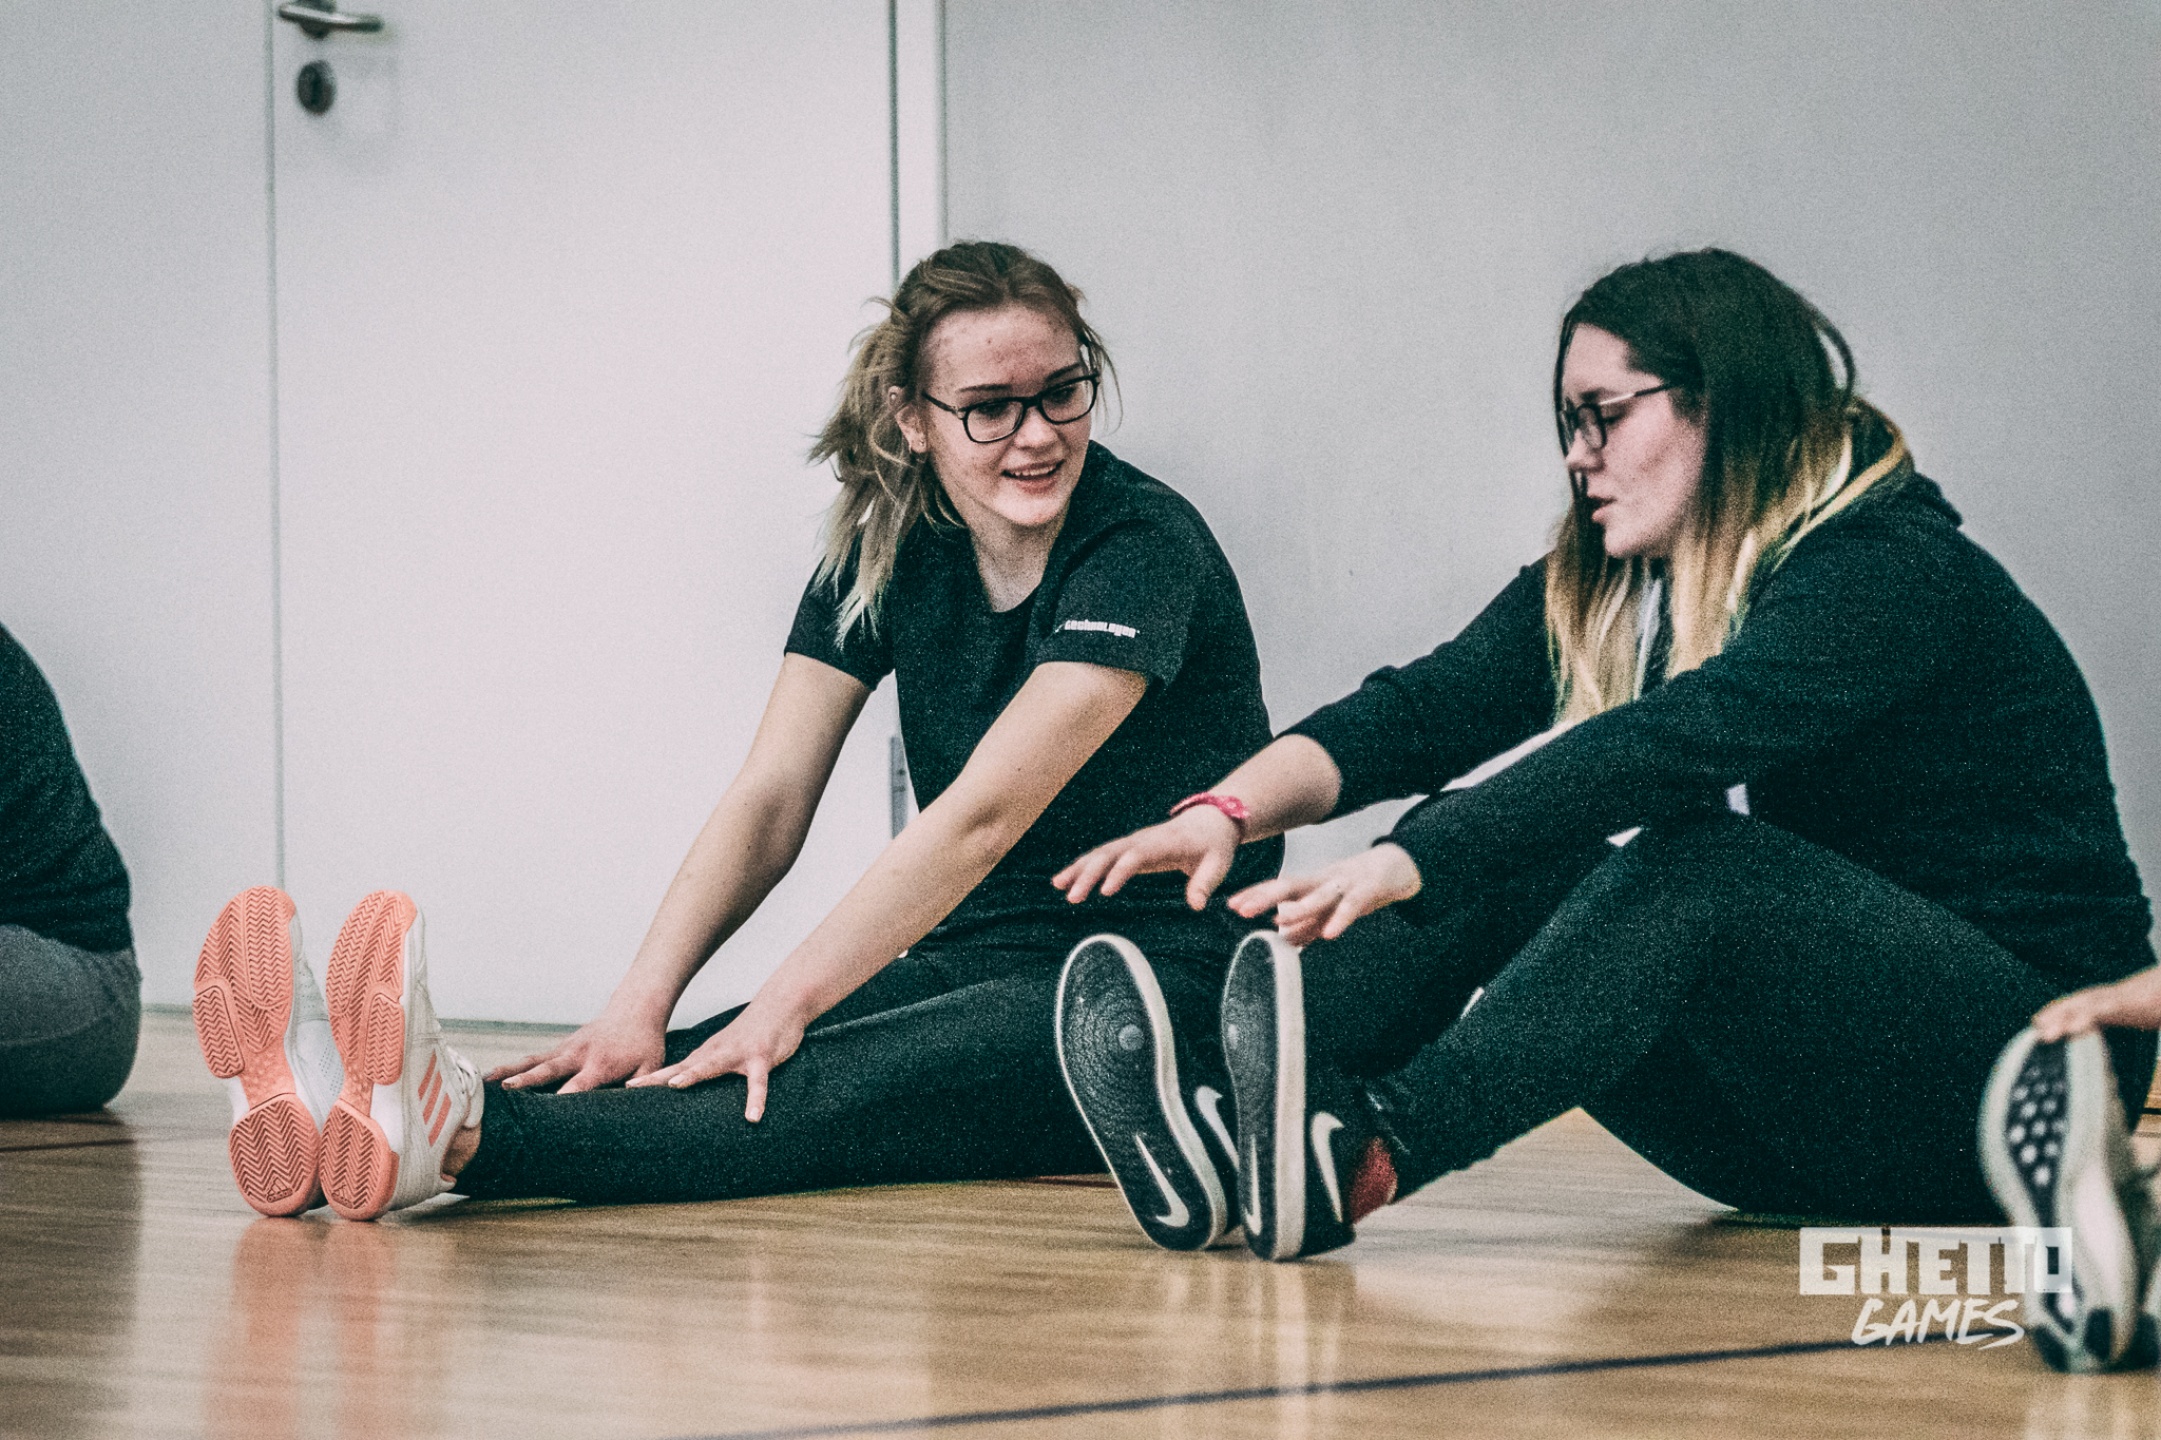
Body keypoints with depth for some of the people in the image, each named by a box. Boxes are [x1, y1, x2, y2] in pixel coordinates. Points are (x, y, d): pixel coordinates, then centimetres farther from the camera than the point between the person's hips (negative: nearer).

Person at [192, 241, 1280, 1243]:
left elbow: (980, 816, -24)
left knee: (831, 1091, -35)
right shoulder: (885, 546, 6)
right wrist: (640, 1008, -19)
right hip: (972, 966, 6)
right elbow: (767, 798, -3)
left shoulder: (1143, 546, -15)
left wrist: (783, 1006, -30)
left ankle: (460, 1134, -59)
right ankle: (368, 1112, -49)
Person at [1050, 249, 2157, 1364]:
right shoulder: (1600, 591, 10)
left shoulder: (1899, 573, -15)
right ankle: (1238, 1111, -37)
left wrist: (1408, 862, -41)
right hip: (1797, 1133, 7)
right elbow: (1420, 708, -6)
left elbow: (1671, 743, -31)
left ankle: (1362, 1152, -50)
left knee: (1689, 862, -32)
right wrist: (1232, 811, -24)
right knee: (1491, 853, -13)